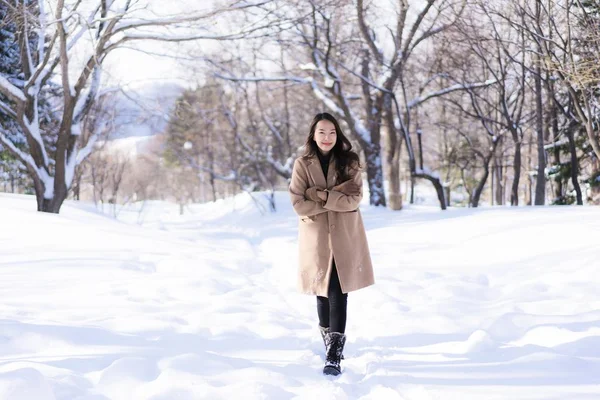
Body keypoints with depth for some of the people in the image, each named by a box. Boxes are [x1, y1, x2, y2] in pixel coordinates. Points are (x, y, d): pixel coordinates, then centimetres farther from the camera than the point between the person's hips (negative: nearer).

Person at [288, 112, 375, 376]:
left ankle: (334, 356, -14)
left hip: (345, 238, 0)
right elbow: (299, 203, -8)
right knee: (323, 292, 9)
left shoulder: (349, 162, 3)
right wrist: (336, 201, -11)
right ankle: (330, 345, 30)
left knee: (338, 294, -9)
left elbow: (354, 198, -7)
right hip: (317, 238, 1)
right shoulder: (302, 165, 0)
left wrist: (322, 196, -17)